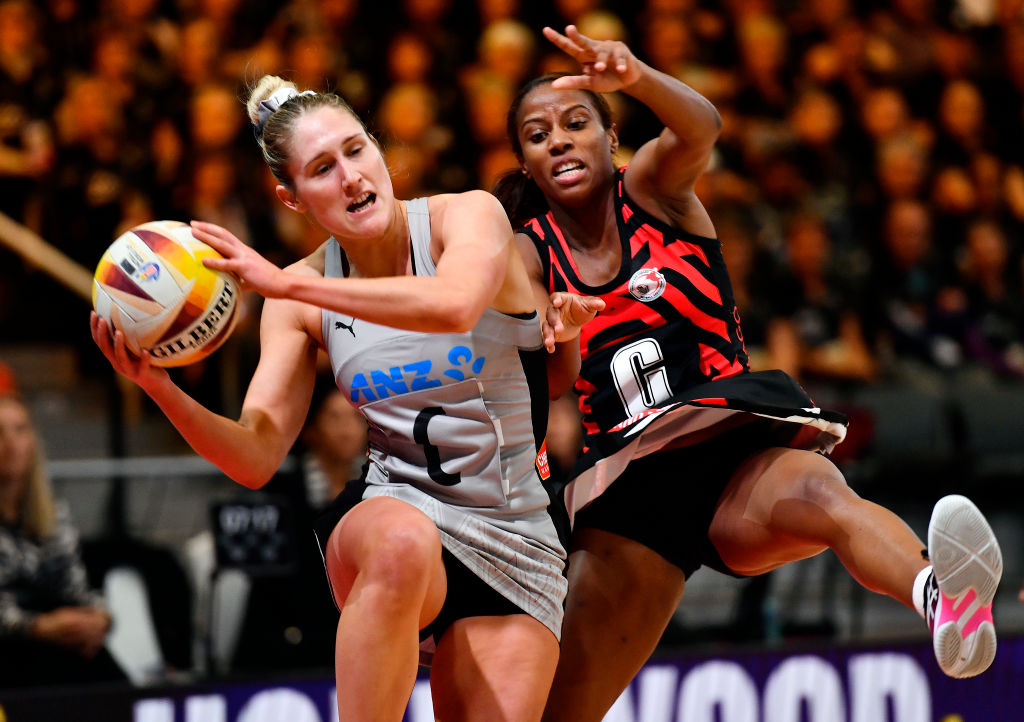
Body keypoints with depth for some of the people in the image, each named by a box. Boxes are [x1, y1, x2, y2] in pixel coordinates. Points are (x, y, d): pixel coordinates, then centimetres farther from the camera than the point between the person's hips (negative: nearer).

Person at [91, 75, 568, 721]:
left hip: (512, 543, 0)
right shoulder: (302, 297, 3)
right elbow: (256, 458, -3)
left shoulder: (468, 216, -6)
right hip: (392, 508, 0)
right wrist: (161, 389, -21)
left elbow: (454, 305, -31)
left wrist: (286, 284, -30)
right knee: (402, 543, -39)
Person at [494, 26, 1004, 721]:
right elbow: (552, 387, -7)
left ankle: (940, 597, -69)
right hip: (630, 493, 3)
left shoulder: (653, 188, 5)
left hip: (735, 457, -3)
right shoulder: (531, 254, 9)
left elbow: (700, 127, -20)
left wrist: (636, 76, -42)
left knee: (819, 494, -39)